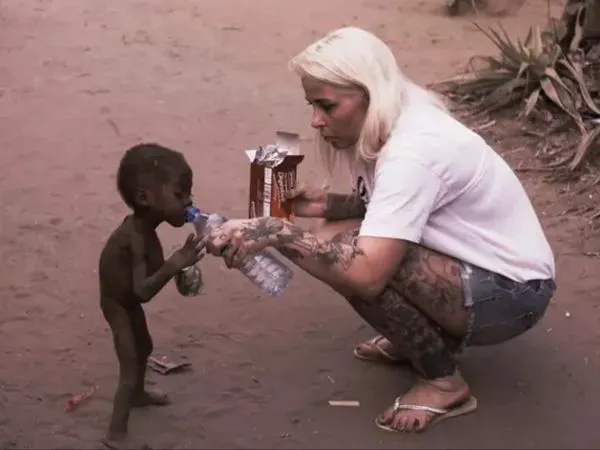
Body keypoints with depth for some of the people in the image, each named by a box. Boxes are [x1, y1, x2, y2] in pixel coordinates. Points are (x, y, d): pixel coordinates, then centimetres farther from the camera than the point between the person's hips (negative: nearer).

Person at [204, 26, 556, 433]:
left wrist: (276, 232, -39)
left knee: (354, 258, -28)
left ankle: (443, 382, -9)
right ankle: (425, 336, 14)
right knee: (339, 242, -4)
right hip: (472, 267, 9)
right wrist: (330, 204, -8)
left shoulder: (414, 151, -30)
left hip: (511, 291, -9)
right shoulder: (393, 124, -2)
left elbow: (366, 274, -38)